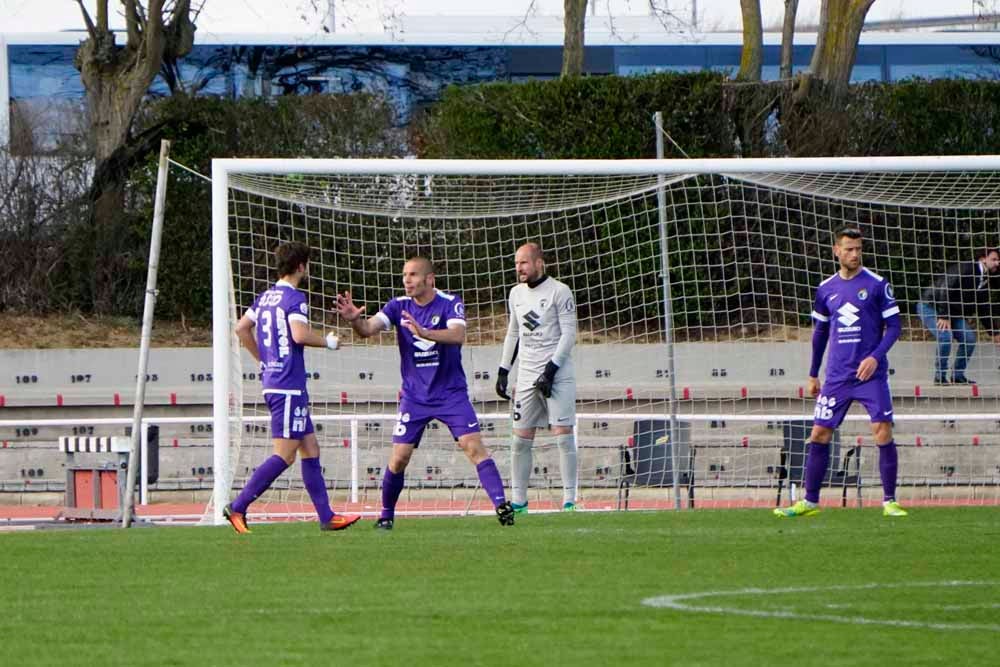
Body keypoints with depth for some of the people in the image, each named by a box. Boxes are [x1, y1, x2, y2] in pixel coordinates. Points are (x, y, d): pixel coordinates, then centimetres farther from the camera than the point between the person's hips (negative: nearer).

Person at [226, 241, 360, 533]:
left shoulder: (266, 297, 14)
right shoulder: (294, 298, -12)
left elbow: (242, 328, 18)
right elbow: (300, 335, -23)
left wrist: (262, 360, 25)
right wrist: (328, 342, -6)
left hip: (273, 381, 10)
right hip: (289, 385, -10)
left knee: (311, 449, 11)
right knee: (284, 455, -9)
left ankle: (326, 516, 11)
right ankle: (237, 507, -12)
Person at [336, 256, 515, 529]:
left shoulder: (450, 303, -11)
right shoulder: (398, 306, -3)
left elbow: (458, 335, -29)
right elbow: (369, 329, -15)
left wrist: (424, 333, -47)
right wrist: (354, 319, -39)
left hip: (451, 394, -2)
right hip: (414, 397, 2)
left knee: (473, 446, -15)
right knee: (399, 458, -3)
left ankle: (501, 505, -14)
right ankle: (386, 515, 14)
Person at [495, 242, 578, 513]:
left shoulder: (559, 291, -6)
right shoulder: (516, 293, 14)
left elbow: (569, 333, -9)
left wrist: (552, 369, -16)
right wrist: (503, 371, 16)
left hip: (556, 375, -6)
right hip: (527, 376, 6)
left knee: (563, 435, -10)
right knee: (521, 439, 3)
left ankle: (569, 500, -8)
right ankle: (518, 501, 9)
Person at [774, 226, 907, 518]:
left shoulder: (877, 285, -3)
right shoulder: (826, 289, 8)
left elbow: (894, 325, -2)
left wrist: (876, 357, -16)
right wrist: (813, 374, 19)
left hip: (871, 374, -3)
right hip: (837, 376, 4)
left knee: (883, 433, -10)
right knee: (819, 434, 2)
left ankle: (889, 501, -1)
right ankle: (810, 501, 11)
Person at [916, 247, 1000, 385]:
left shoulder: (984, 281, 6)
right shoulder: (964, 270, -22)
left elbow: (983, 311, 14)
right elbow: (945, 290, -30)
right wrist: (944, 317, -32)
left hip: (951, 313, 9)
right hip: (929, 307, -9)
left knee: (969, 337, -3)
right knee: (945, 335, -28)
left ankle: (958, 376, 8)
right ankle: (940, 377, -17)